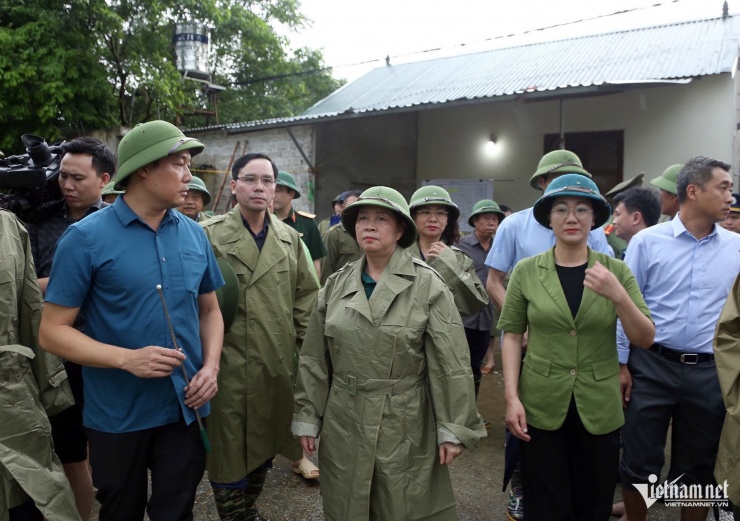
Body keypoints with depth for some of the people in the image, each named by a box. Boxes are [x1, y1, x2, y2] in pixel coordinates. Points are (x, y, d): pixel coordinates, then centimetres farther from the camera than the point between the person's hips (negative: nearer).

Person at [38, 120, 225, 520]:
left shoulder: (194, 234, 1)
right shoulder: (86, 237, -11)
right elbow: (52, 331, -10)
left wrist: (210, 367, -7)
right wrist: (127, 358, -24)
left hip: (186, 409, 3)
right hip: (117, 416, -2)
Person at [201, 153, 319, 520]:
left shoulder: (290, 238, 7)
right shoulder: (209, 235, -6)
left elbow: (306, 295, 11)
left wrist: (304, 346, 6)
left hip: (278, 364, 5)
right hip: (229, 364, -4)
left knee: (265, 444, 18)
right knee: (229, 448, 7)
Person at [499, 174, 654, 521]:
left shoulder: (617, 271, -1)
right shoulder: (526, 271, -4)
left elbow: (645, 340, -4)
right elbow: (511, 335, -2)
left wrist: (618, 295, -20)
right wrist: (512, 397, -10)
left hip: (600, 409, 1)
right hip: (540, 407, -1)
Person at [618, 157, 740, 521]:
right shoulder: (647, 241, -4)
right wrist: (620, 365, -3)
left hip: (710, 372, 2)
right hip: (652, 366, -2)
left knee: (699, 465, 17)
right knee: (639, 461, 7)